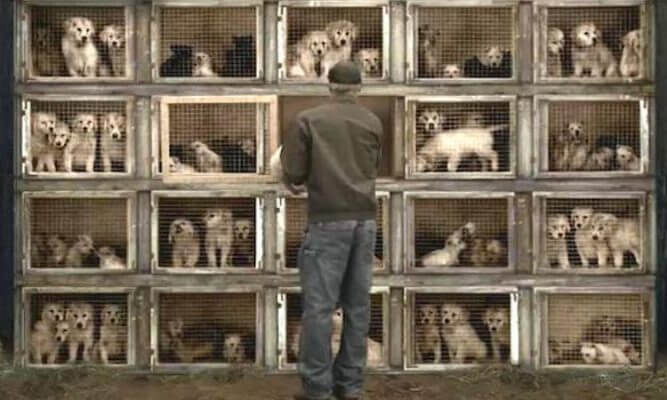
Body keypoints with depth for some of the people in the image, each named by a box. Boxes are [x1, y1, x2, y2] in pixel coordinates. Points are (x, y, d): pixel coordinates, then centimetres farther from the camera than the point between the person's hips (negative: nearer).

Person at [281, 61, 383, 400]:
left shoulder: (307, 121, -1)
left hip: (328, 220, -4)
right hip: (365, 220, 4)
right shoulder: (373, 123, 10)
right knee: (357, 303, 8)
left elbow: (293, 175, -2)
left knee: (319, 304, -2)